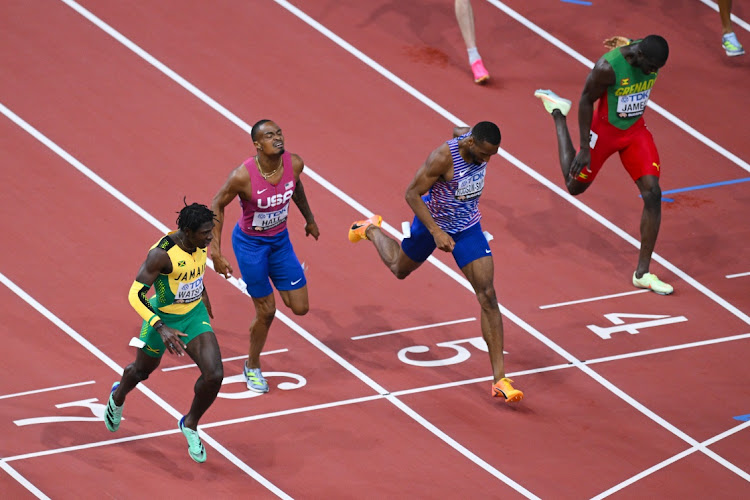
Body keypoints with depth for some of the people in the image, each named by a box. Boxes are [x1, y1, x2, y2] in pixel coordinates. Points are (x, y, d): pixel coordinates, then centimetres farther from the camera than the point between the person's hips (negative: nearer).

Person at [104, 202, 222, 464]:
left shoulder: (200, 243, -12)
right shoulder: (162, 253, -33)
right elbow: (135, 294, -31)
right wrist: (161, 327, -42)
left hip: (194, 315, 4)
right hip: (162, 317, -4)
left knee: (214, 375, -13)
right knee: (143, 370, 22)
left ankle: (190, 425, 13)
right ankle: (118, 397, 59)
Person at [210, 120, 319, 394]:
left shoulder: (294, 164, -16)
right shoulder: (243, 176, -31)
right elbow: (217, 206, -16)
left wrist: (309, 219, 22)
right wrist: (216, 252, -18)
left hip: (280, 239, 5)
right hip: (250, 242, -5)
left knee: (300, 308, 5)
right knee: (266, 311, 3)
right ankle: (252, 368, 28)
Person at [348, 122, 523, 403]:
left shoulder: (481, 144, -17)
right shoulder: (443, 157, -35)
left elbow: (457, 131, 8)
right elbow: (411, 194, -27)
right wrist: (436, 232, -32)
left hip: (468, 227, 4)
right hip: (433, 222, -4)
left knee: (488, 297, -9)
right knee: (400, 269, 26)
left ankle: (499, 379, -9)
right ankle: (371, 231, 61)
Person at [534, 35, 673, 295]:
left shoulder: (651, 56, -16)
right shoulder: (607, 66, -31)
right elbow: (586, 101, -19)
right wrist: (584, 148, -16)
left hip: (635, 130, 4)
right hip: (605, 130, -4)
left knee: (653, 194, -11)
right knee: (575, 186, 19)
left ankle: (642, 273, -3)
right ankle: (558, 114, 41)